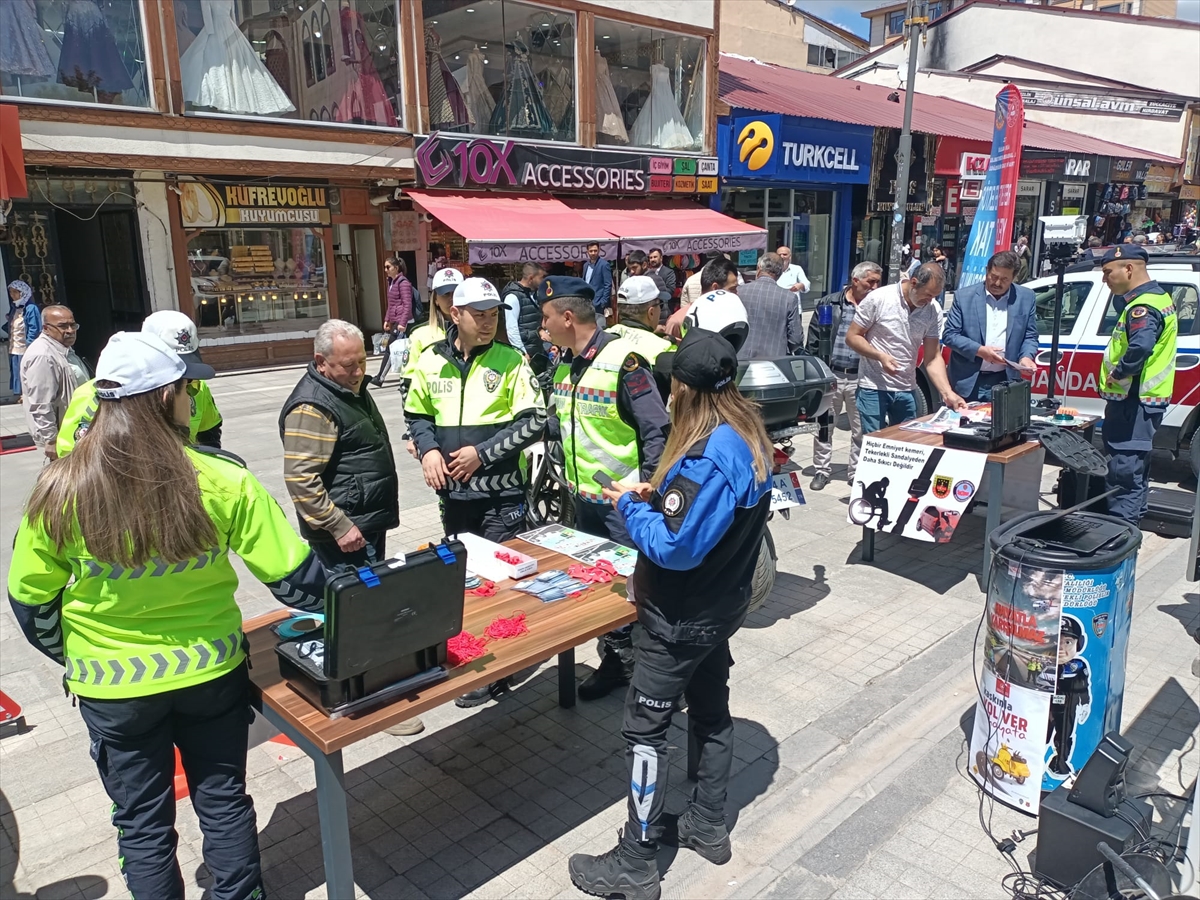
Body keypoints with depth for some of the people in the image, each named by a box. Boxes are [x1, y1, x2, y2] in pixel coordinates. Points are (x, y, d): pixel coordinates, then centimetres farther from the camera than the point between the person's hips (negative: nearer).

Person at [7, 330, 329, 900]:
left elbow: (30, 601, -2)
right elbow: (292, 575, -15)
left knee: (142, 820, 20)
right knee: (224, 799, 21)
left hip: (113, 689, 0)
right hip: (212, 672, 0)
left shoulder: (59, 492, -15)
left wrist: (75, 659, 15)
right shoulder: (220, 481, -19)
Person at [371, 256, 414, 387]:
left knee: (390, 350, -9)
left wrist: (402, 323, -21)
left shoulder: (403, 282, -11)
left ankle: (380, 378, -8)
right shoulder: (391, 282, 15)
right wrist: (387, 319, 18)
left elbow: (407, 305, -16)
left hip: (402, 322, -9)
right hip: (394, 321, 9)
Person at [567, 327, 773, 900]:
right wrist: (660, 495, 3)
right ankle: (708, 828, 37)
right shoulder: (749, 435, 2)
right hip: (721, 604, 10)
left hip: (683, 618, -10)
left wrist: (629, 507, -15)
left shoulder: (708, 456, -29)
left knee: (645, 729, 2)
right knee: (711, 710, 20)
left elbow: (675, 548, -30)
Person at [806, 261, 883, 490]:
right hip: (830, 374, -1)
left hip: (861, 377, 1)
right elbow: (814, 340, 1)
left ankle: (857, 472, 21)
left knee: (861, 430, 7)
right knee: (824, 426, 8)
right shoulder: (829, 303, 0)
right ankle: (822, 471, 21)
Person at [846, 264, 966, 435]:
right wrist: (881, 356, -22)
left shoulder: (933, 311, -3)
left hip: (907, 391, 4)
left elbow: (933, 358, -1)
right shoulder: (878, 299, -12)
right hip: (873, 388, -4)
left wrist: (947, 393, -13)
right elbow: (852, 337, -7)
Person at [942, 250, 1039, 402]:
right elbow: (949, 335, -4)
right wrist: (979, 350, -17)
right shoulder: (964, 296, -2)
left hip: (1005, 382, 2)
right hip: (969, 382, -1)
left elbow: (1030, 336, 9)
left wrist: (1026, 357, -12)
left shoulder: (1026, 297, 4)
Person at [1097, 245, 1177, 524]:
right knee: (1135, 469, 20)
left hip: (1133, 402, -11)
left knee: (1123, 472, -7)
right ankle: (1130, 525, 32)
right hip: (1145, 399, 11)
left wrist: (1117, 373, -23)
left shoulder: (1143, 307, -20)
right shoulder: (1157, 296, 13)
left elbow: (1140, 347, -38)